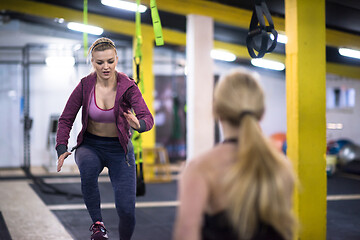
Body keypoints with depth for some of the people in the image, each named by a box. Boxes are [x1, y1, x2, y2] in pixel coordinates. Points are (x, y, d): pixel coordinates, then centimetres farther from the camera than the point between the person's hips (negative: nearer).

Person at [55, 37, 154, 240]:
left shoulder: (127, 86, -15)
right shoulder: (85, 86, -10)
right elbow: (66, 120, -4)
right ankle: (97, 223, -21)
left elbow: (148, 118, -25)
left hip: (120, 149, 0)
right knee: (88, 166, -38)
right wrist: (62, 150, -20)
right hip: (90, 146, 1)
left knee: (126, 211, -10)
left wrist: (138, 124, -49)